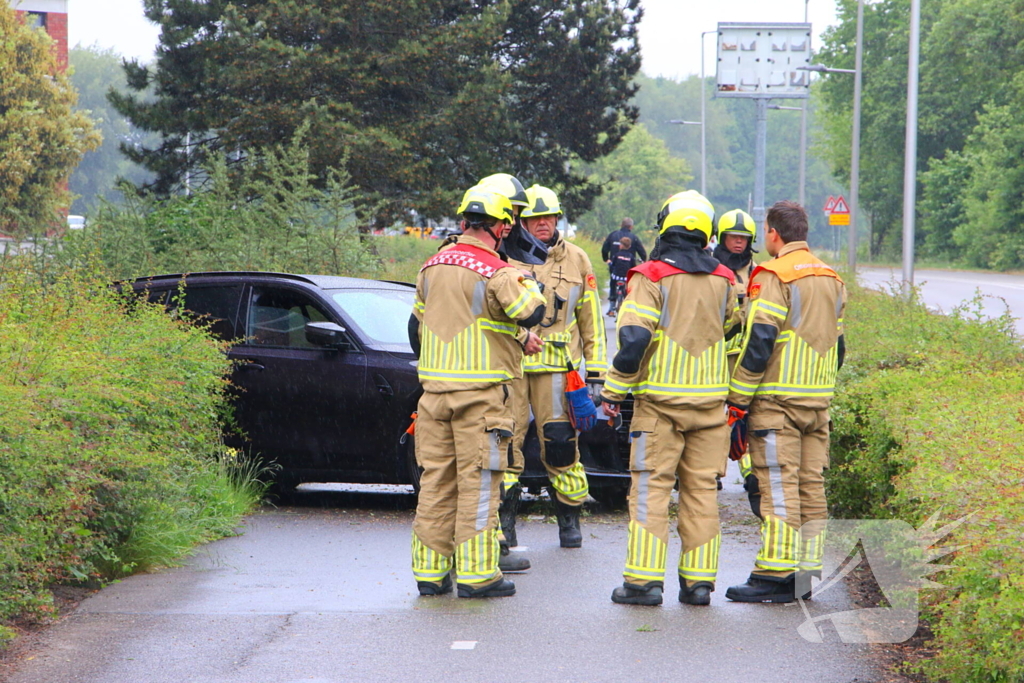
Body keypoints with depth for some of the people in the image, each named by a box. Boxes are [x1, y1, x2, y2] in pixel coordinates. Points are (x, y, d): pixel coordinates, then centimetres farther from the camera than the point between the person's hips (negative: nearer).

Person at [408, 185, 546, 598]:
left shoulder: (433, 267, 11)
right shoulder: (495, 272, -12)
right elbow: (531, 314, -10)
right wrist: (526, 281, 7)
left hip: (434, 389, 6)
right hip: (482, 392, -6)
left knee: (436, 480, 10)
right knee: (478, 483, -2)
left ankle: (430, 572, 13)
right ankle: (476, 575, -2)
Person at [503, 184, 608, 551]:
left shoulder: (576, 260, 10)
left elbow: (591, 320, 14)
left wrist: (596, 372, 9)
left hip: (558, 367, 1)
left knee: (561, 446, -2)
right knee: (506, 442, -3)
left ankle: (570, 521, 12)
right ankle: (504, 523, 6)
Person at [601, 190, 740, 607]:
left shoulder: (650, 277, -9)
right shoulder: (722, 281, 7)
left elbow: (633, 340, -14)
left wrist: (614, 391, -6)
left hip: (660, 400, -4)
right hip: (710, 400, 4)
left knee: (651, 489, 0)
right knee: (701, 490, 8)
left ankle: (644, 580, -4)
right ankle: (698, 581, 8)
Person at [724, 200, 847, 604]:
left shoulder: (773, 277, -10)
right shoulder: (832, 280, 15)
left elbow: (758, 343, -15)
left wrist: (738, 401, -10)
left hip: (776, 401, -7)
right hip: (818, 401, 7)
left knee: (779, 487, -7)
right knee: (811, 486, 8)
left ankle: (775, 576, -8)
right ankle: (807, 571, 10)